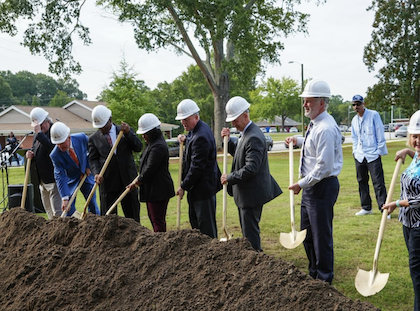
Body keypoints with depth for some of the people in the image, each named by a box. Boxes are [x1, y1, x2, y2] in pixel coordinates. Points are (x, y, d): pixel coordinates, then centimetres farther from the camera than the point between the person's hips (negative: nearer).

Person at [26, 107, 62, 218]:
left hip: (54, 179, -9)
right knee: (49, 212, 15)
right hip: (42, 180, 9)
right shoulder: (37, 134, 14)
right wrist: (31, 155, 3)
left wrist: (39, 133, -27)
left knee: (57, 212, -10)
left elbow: (53, 148, -31)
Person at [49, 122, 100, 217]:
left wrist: (88, 166, -7)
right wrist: (65, 198, -31)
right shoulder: (55, 155, -27)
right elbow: (60, 177, -25)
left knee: (93, 206, 8)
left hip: (86, 175, 2)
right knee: (69, 209, -6)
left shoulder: (82, 138, -23)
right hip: (70, 181, -2)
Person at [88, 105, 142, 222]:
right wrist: (96, 173, -16)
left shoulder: (126, 131, 7)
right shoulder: (94, 138, 6)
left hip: (128, 180, 0)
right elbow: (93, 159, 2)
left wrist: (128, 133, -14)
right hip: (107, 182, 0)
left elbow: (138, 148, -1)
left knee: (132, 216, 7)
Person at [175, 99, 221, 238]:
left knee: (206, 224, -2)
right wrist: (185, 139, 5)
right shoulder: (199, 128, 7)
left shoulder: (201, 136, -24)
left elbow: (197, 167, -24)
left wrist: (184, 186, -17)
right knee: (195, 220, 18)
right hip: (197, 186, 11)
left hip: (203, 186, -11)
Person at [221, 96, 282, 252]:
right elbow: (238, 154, 21)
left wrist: (230, 177, -19)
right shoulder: (246, 133, 10)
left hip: (252, 192, -10)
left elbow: (251, 168, -27)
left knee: (250, 231, -3)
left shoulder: (254, 138, -22)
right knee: (247, 229, 19)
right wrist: (228, 140, 6)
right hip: (245, 192, 10)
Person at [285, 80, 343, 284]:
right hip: (310, 185, 11)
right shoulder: (315, 124, 10)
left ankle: (324, 281, 16)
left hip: (322, 187, -11)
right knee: (307, 233, 20)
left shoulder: (326, 128, -22)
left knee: (322, 236, 2)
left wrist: (301, 184, -19)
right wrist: (298, 140, 23)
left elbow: (324, 167, -26)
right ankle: (314, 273, 36)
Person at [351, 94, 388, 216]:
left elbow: (380, 134, -4)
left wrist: (379, 151, -8)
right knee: (362, 182, 9)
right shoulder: (354, 120, 13)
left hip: (373, 155, -6)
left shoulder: (374, 115, -3)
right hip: (359, 156, 6)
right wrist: (355, 151, 12)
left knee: (378, 182, -8)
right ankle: (366, 208, 20)